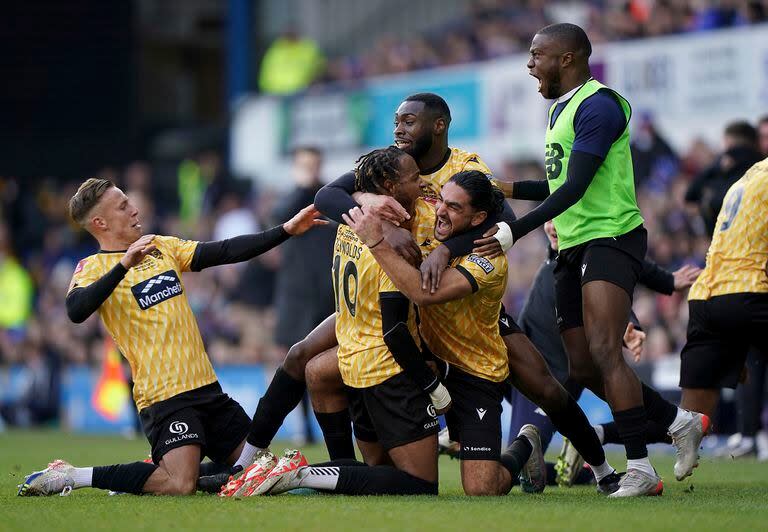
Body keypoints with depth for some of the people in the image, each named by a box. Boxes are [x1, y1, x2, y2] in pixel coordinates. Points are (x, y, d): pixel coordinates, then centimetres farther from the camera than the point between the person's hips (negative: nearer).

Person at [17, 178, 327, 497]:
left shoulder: (162, 247, 15)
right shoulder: (93, 268, -6)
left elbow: (224, 252, 12)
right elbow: (76, 311, -27)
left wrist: (286, 230, 6)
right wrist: (124, 265, -35)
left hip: (206, 387, 8)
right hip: (164, 396, -8)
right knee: (180, 486, -24)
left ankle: (155, 471, 17)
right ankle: (71, 476, -10)